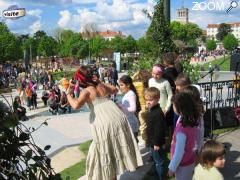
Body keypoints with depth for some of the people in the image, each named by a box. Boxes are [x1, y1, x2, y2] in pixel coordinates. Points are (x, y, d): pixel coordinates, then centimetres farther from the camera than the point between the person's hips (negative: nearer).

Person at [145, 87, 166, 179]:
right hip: (152, 141, 10)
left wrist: (156, 143, -22)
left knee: (158, 161, 4)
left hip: (156, 142, -10)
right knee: (155, 159, 25)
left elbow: (159, 130, -26)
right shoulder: (151, 110, 4)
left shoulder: (158, 113, -27)